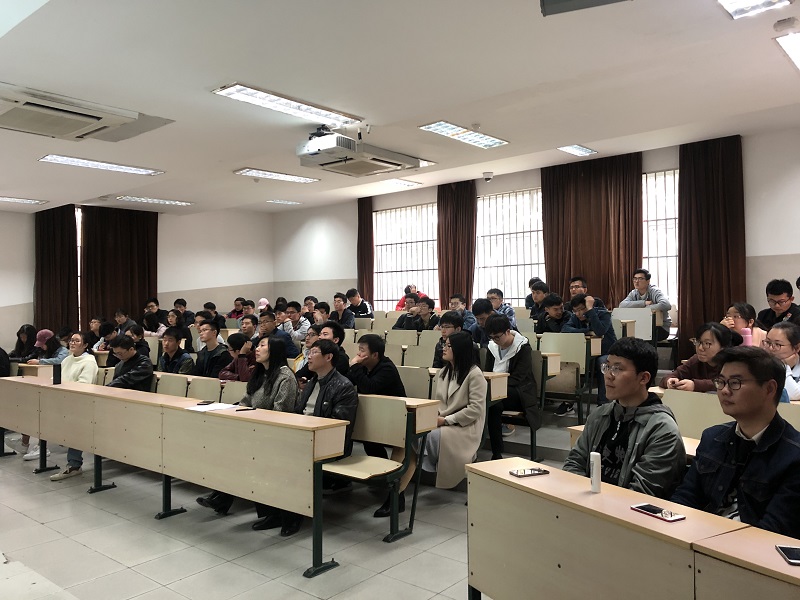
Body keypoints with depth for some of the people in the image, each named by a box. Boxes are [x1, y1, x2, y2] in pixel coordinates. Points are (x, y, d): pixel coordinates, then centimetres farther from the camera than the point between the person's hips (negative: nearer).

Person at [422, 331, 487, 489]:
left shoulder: (474, 374, -10)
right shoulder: (443, 372, 14)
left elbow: (475, 409, -15)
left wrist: (447, 420, -17)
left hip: (465, 427, -6)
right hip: (443, 422, 6)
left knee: (433, 436, -32)